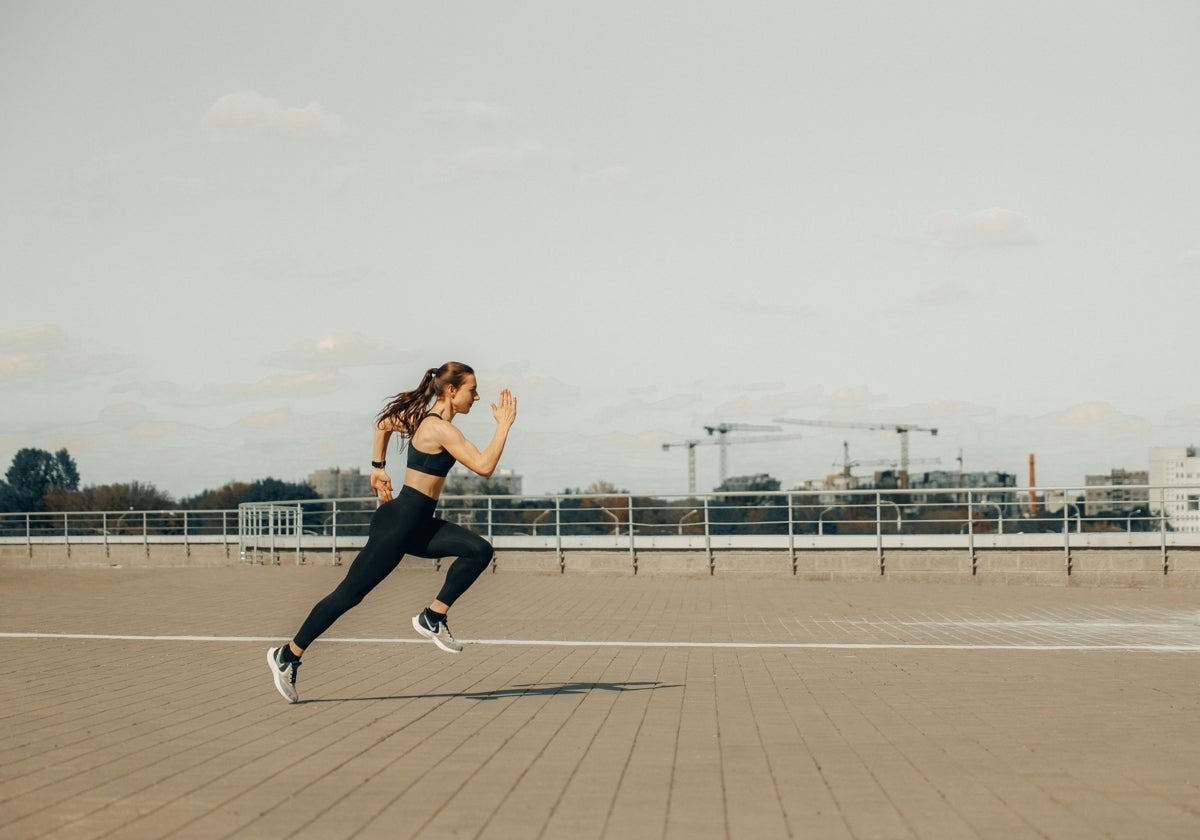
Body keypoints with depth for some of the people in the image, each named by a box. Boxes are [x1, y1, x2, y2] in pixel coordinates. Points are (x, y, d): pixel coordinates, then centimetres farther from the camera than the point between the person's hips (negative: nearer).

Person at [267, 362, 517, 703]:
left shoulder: (425, 418, 11)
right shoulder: (441, 428, -18)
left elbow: (384, 424, 26)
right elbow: (484, 467, -26)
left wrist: (378, 467, 27)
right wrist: (504, 425, -18)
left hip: (418, 525, 10)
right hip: (398, 522, -10)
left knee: (479, 550, -4)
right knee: (350, 592, -3)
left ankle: (432, 617, 1)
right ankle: (288, 655, 7)